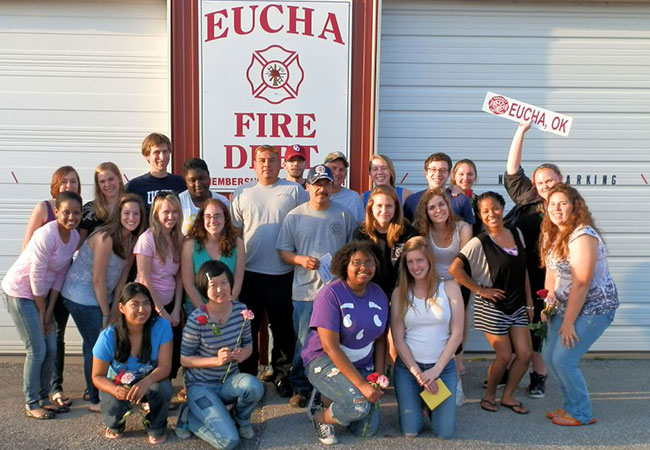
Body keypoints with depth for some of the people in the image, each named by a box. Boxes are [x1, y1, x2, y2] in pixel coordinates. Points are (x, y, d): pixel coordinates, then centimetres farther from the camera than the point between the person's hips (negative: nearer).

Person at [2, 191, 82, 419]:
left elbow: (60, 274, 2)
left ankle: (44, 397, 25)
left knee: (51, 349, 10)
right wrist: (42, 311, -12)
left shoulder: (74, 237, -3)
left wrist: (49, 310, 0)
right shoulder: (47, 235, -25)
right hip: (21, 292, -7)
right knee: (37, 350, -4)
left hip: (40, 293, 8)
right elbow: (36, 276, -21)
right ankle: (32, 404, 11)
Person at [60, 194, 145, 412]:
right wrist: (106, 314, -13)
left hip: (101, 296, 7)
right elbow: (98, 280, -21)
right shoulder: (106, 238, -24)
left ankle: (95, 390, 31)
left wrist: (114, 309, -1)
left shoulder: (132, 240, -1)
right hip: (81, 296, -7)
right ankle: (95, 400, 11)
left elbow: (123, 275, 2)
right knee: (96, 345, -3)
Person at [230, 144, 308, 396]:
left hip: (284, 274, -1)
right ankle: (246, 376, 23)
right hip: (249, 273, 2)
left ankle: (283, 376, 24)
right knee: (247, 327, 9)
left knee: (283, 327, 8)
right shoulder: (242, 193, 8)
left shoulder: (294, 191, 2)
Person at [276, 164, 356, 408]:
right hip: (305, 290, -1)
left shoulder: (344, 215, 6)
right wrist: (301, 260, -13)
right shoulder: (294, 216, 3)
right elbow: (284, 251, 5)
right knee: (304, 342, 5)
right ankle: (300, 387, 20)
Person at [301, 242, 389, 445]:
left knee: (367, 430, 2)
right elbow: (330, 347, -23)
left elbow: (380, 339, 7)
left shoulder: (378, 294, -1)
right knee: (358, 406, -30)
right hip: (325, 360, -6)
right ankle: (321, 417, 1)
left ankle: (336, 398, 29)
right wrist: (361, 384, -25)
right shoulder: (331, 294, -19)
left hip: (362, 365, 6)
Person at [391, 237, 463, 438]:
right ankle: (414, 401, 28)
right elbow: (398, 339, -4)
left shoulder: (449, 287, -4)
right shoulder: (400, 293, -3)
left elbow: (457, 334, -6)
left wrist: (436, 370, -12)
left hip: (444, 366, 0)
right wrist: (418, 373, -12)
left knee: (445, 433, -4)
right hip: (407, 366, 0)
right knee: (411, 431, -3)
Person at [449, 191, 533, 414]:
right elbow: (454, 269, -21)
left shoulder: (516, 234, 4)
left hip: (517, 306, 6)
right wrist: (479, 290, -15)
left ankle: (508, 396, 23)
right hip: (492, 306, -5)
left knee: (525, 354, 3)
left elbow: (523, 270, 11)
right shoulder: (479, 242, -14)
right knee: (504, 355, -2)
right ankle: (489, 395, 22)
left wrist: (529, 302, 10)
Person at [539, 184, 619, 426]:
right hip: (566, 306, 9)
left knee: (563, 359, -10)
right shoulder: (552, 235, 5)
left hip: (593, 307, -9)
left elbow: (581, 284, -24)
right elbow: (551, 271, 8)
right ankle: (572, 406, 27)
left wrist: (568, 322, -19)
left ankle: (581, 414, 10)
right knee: (549, 355, 9)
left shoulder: (583, 236, -23)